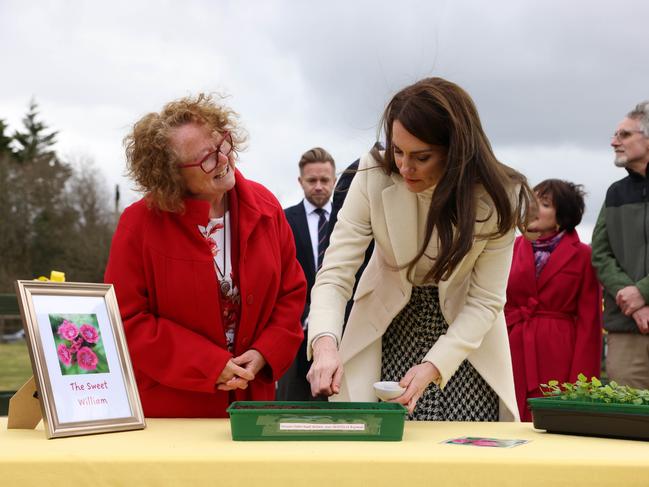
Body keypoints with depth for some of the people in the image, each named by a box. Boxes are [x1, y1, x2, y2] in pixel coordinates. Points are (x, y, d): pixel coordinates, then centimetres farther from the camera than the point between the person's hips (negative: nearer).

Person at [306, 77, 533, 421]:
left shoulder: (498, 199, -20)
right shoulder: (373, 176, -20)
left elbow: (485, 301, -17)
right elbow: (336, 273, -21)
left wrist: (432, 367, -31)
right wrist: (325, 343, -39)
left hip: (464, 336, 0)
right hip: (388, 328, 0)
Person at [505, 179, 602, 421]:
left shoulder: (582, 256, 2)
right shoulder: (513, 248, 11)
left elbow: (589, 322, -1)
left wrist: (580, 382, -8)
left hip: (559, 359, -3)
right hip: (514, 354, 3)